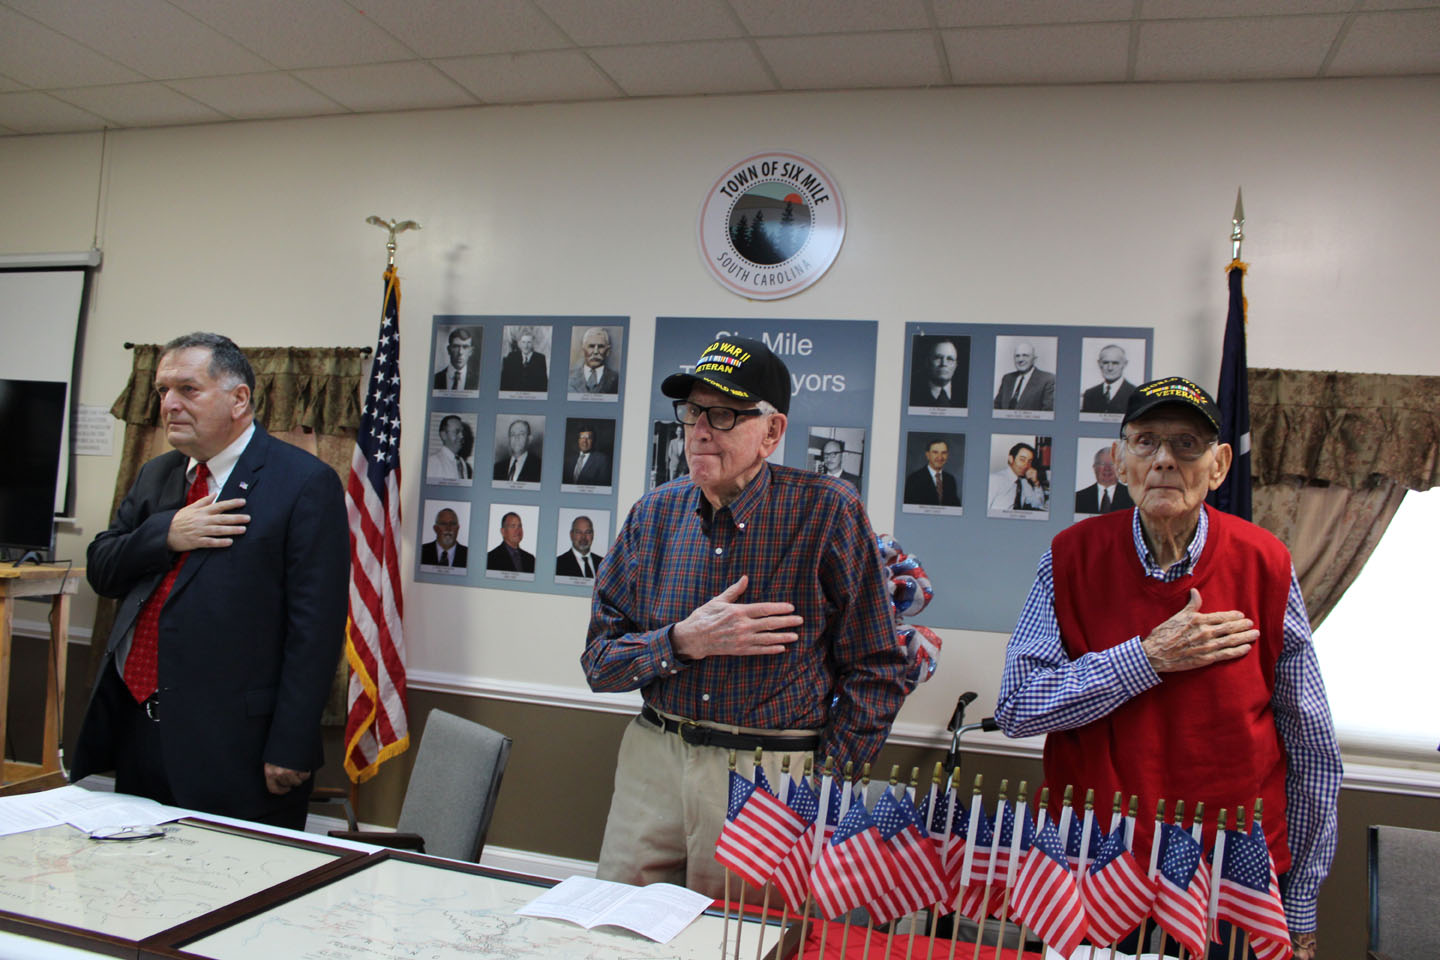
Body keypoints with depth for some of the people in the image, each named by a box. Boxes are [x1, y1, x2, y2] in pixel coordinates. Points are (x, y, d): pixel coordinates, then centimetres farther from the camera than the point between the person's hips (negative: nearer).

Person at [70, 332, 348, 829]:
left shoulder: (305, 484, -10)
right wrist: (166, 535, -8)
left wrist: (290, 750, -17)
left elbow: (316, 628, -14)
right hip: (134, 731, 7)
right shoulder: (155, 476, 16)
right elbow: (100, 570, 13)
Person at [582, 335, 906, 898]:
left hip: (774, 774, -3)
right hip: (652, 762, 4)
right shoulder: (655, 514, 3)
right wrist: (685, 641, -13)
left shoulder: (828, 513, -9)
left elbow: (874, 673, -5)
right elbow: (598, 662, 4)